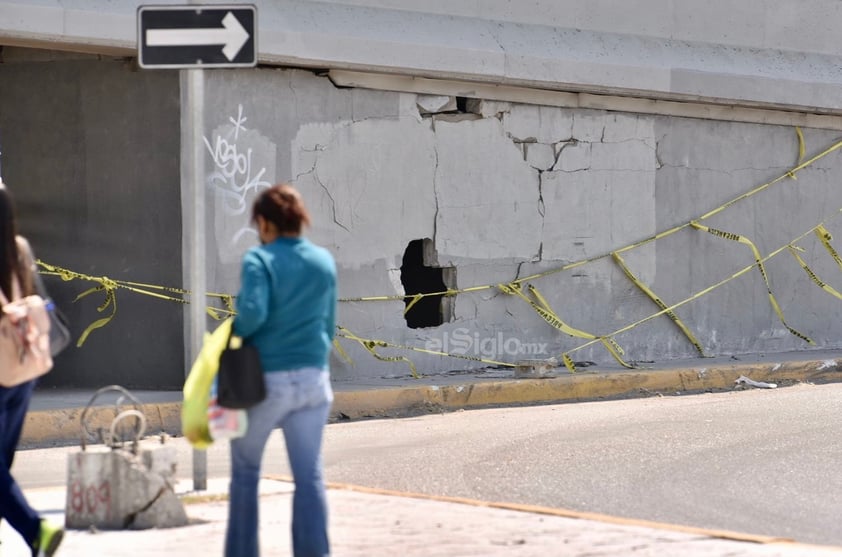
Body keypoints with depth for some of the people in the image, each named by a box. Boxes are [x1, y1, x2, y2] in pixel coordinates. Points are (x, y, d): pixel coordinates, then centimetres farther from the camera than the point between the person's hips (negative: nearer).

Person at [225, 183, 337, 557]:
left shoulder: (260, 260, -9)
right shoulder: (325, 262, 7)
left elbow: (253, 313, -23)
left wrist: (234, 335, -4)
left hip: (264, 379, -4)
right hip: (313, 379, 4)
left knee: (245, 470, 13)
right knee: (309, 475, 4)